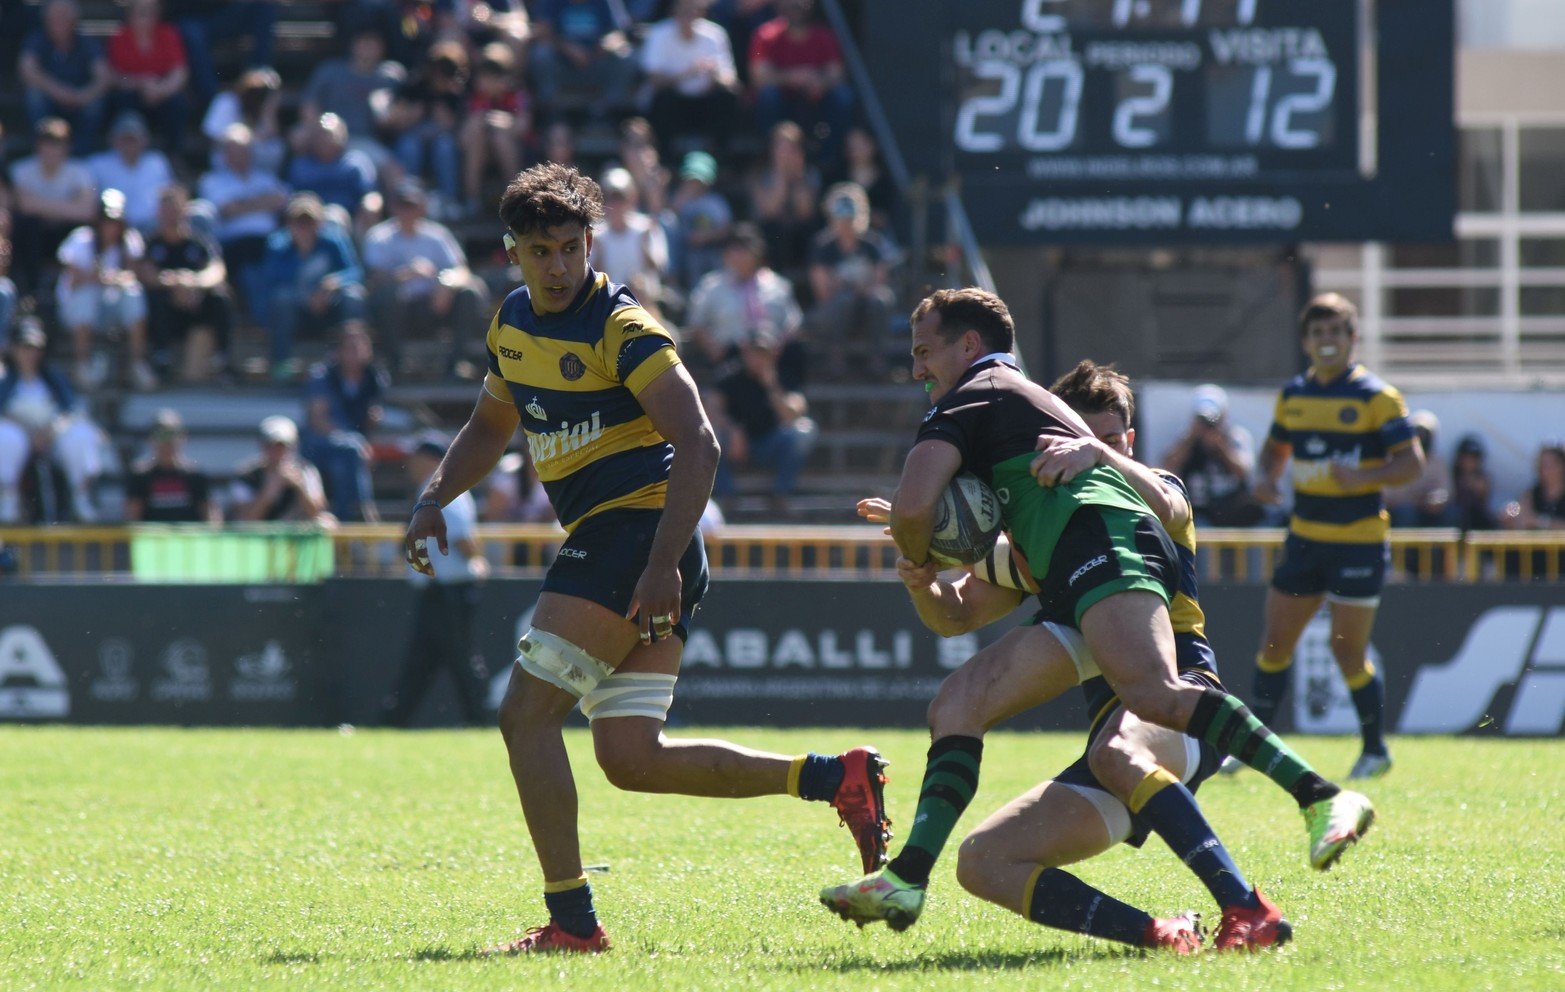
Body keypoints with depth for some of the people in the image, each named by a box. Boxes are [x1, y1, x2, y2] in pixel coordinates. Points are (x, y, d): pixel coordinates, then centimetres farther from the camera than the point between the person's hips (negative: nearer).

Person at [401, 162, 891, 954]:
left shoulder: (621, 330, -13)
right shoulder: (513, 324, 13)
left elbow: (698, 444, -19)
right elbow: (490, 427, 30)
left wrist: (663, 564, -27)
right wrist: (433, 499, 12)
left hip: (639, 528, -9)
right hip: (600, 539, 9)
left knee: (526, 713, -12)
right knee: (633, 759, 2)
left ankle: (570, 919, -9)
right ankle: (834, 778, 6)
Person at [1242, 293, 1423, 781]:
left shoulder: (1376, 396, -8)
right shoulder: (1294, 394, 9)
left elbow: (1412, 461, -10)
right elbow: (1275, 447, 23)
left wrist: (1365, 477, -27)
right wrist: (1266, 479, 1)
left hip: (1359, 541, -6)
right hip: (1305, 535, 6)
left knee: (1348, 651, -5)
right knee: (1274, 643, 6)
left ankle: (1375, 750, 11)